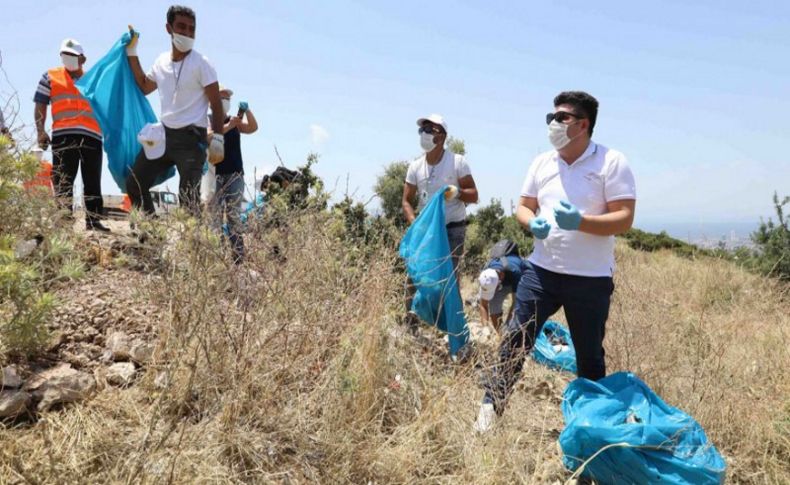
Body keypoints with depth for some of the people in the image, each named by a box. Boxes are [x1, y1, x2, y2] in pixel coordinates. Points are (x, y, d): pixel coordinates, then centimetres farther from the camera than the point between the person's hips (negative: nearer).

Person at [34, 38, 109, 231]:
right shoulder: (50, 77, 15)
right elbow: (40, 106, 9)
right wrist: (41, 131, -4)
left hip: (92, 137, 2)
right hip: (63, 136, -2)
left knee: (93, 182, 3)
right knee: (62, 182, -4)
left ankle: (93, 221, 7)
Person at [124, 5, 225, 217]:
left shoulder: (201, 64, -8)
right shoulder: (161, 61, 10)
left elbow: (216, 104, -9)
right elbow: (144, 87, 27)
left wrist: (217, 139, -19)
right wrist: (132, 53, 20)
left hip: (191, 138, -7)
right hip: (164, 134, 7)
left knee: (189, 199, -9)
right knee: (134, 183, 8)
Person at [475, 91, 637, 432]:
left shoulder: (612, 162, -7)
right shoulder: (542, 163, 7)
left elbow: (624, 219, -12)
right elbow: (523, 207, 12)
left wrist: (580, 222, -27)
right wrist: (532, 223, -11)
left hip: (591, 279, -3)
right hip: (542, 270, 3)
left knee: (590, 354, 12)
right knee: (516, 338, -2)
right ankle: (491, 407, 8)